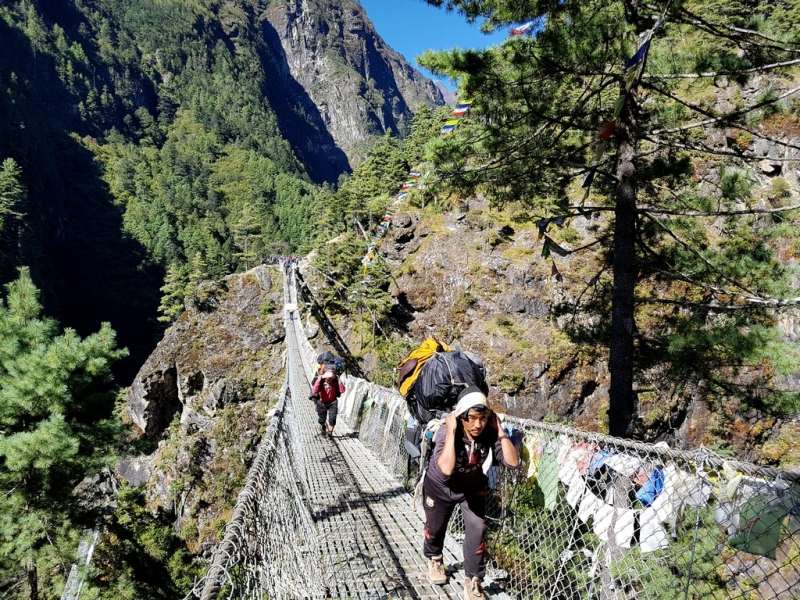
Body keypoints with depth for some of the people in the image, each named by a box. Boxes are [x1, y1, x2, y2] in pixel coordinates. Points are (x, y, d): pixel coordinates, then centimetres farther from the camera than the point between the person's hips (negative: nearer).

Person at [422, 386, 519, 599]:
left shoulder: (489, 433, -27)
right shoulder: (446, 433, -37)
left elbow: (513, 462, -31)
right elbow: (446, 470, -51)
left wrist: (500, 431, -37)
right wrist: (451, 431, -51)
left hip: (472, 486, 2)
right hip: (440, 486, -2)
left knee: (477, 528, -9)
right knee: (435, 527, 16)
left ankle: (473, 582, 11)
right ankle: (435, 560, 49)